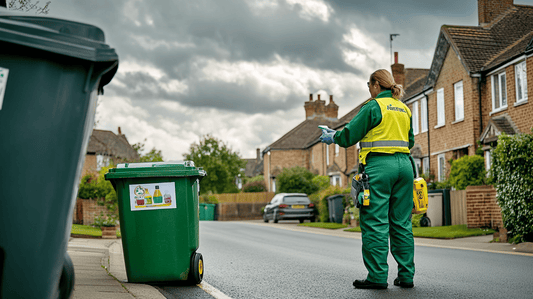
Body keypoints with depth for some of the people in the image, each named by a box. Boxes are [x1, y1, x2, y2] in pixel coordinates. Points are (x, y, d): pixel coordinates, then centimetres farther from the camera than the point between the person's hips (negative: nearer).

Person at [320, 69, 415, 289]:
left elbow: (349, 135, -4)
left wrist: (332, 137, 14)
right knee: (402, 223, 9)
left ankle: (377, 277, -3)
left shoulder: (373, 106, -5)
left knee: (375, 222, -3)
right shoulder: (404, 109, 16)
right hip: (404, 164, 7)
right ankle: (406, 276, 10)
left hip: (379, 166, -7)